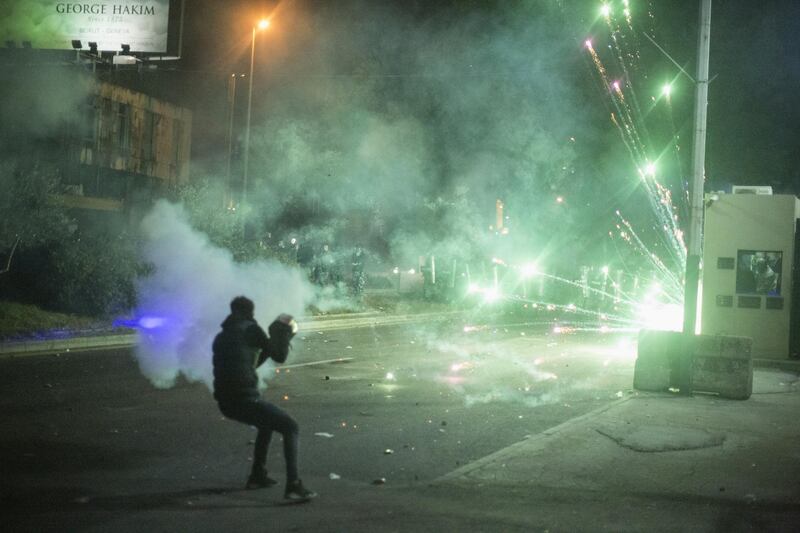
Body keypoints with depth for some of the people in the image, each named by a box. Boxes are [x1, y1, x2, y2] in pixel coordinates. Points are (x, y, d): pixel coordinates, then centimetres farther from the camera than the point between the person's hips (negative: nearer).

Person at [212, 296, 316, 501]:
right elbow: (280, 356, 3)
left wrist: (266, 347, 32)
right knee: (290, 427, 1)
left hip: (225, 402, 8)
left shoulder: (221, 337, 21)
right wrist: (285, 334, 15)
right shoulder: (250, 329, 0)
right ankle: (293, 485, -13)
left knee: (268, 422, 31)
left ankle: (258, 475, 31)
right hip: (245, 399, -8)